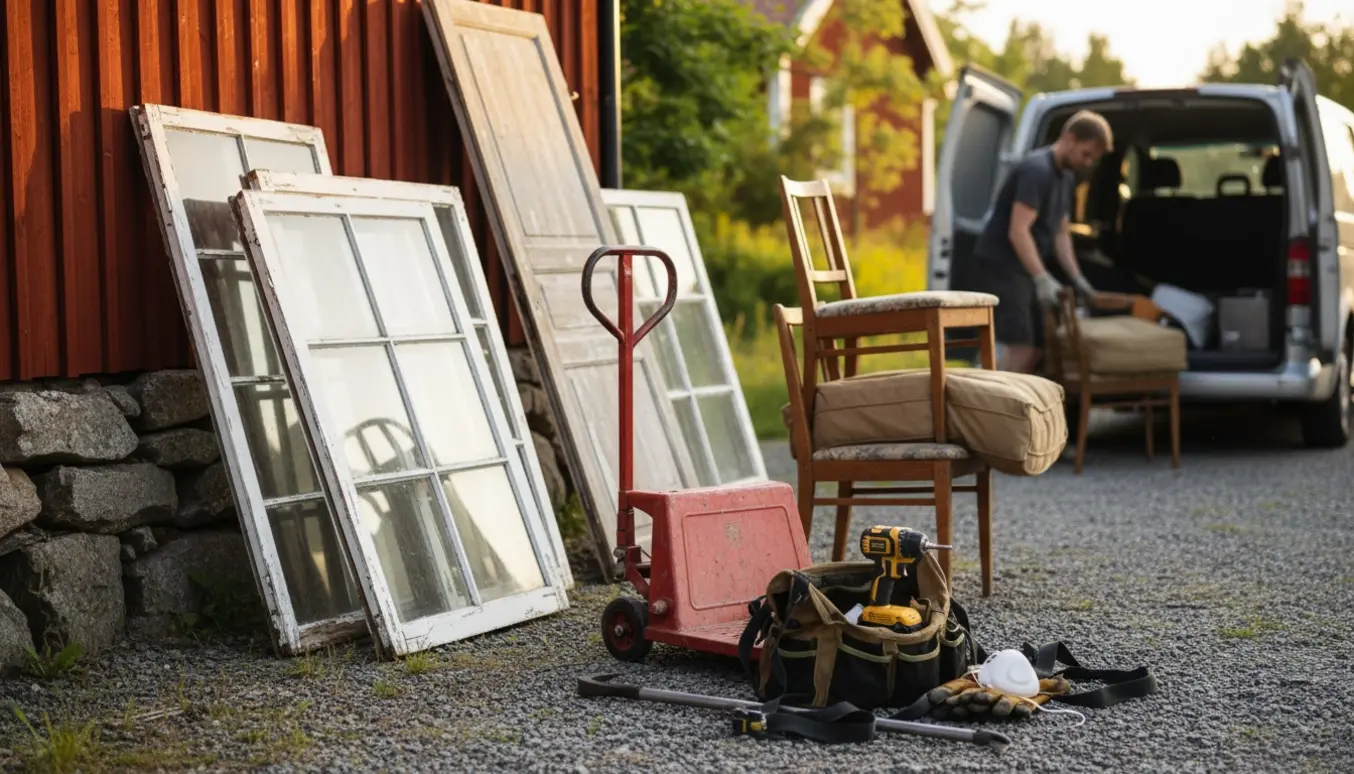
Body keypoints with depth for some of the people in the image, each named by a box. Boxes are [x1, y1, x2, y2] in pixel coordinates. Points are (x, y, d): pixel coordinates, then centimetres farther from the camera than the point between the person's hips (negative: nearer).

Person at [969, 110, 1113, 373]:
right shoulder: (1036, 170, -17)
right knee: (1020, 349, -17)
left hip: (1022, 270, 10)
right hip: (999, 268, -10)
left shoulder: (1067, 177, 14)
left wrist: (1076, 278, 13)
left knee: (1034, 350, 9)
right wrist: (1042, 278, -31)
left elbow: (1061, 232, 22)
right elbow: (1018, 232, -25)